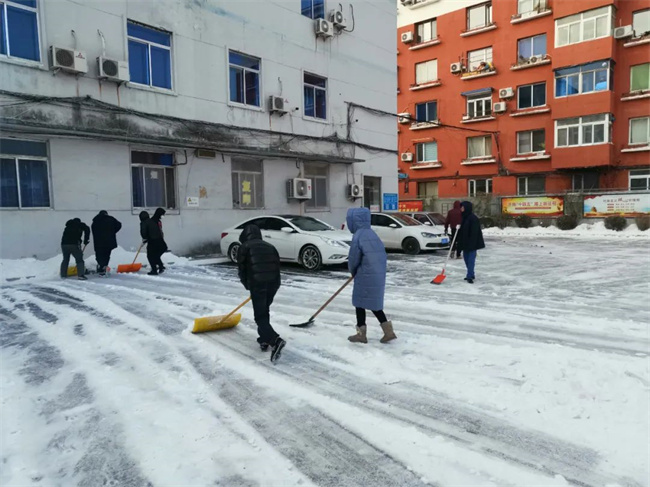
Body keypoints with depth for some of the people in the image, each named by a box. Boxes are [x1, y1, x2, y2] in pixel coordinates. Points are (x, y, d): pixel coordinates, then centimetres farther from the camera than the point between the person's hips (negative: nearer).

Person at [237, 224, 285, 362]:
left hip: (257, 284, -5)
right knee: (265, 311, 24)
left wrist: (247, 285, 19)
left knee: (260, 316, -2)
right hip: (273, 283, 6)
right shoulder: (270, 246, 21)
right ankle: (264, 340, 28)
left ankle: (276, 340, -22)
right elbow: (277, 265, 18)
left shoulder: (244, 247, 7)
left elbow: (242, 268, 4)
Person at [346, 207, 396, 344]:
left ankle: (361, 334, 16)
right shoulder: (371, 233, 12)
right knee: (374, 303, 18)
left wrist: (353, 272, 11)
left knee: (360, 302, 7)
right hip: (379, 274, 8)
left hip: (366, 276, -8)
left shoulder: (358, 236, -13)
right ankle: (388, 331, 14)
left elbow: (353, 258, -10)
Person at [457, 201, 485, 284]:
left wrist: (472, 244, -23)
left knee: (471, 258, -8)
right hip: (465, 242, 9)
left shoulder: (473, 218, -17)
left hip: (472, 242, -9)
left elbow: (474, 232, -20)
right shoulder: (464, 217, 10)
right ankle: (471, 274, 26)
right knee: (466, 257, 14)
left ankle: (470, 276, -6)